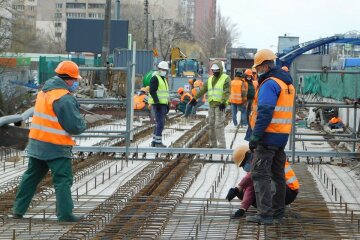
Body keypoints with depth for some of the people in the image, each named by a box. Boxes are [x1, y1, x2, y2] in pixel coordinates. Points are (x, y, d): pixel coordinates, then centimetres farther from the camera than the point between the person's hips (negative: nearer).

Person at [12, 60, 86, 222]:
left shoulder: (44, 92, 10)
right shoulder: (64, 98, -18)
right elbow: (75, 126, -19)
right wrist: (82, 124, 3)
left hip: (36, 143, 8)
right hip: (56, 147, -8)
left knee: (31, 176, 18)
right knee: (63, 180, -1)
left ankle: (18, 210, 23)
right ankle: (65, 214, -3)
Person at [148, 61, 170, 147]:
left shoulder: (164, 79, 21)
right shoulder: (155, 78, -9)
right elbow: (152, 91, -18)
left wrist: (167, 104, 21)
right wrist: (157, 102, -25)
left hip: (163, 104, 10)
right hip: (158, 104, -10)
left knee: (159, 123, 10)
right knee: (160, 123, -14)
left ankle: (154, 141, 15)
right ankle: (158, 142, -14)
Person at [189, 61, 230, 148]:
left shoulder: (225, 78, -4)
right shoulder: (210, 79, 18)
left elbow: (227, 92, -16)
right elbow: (203, 90, 19)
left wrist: (223, 102, -29)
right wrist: (195, 98, 14)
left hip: (220, 105, -7)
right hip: (211, 105, 7)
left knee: (219, 125, -13)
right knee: (212, 125, 10)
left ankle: (222, 145, -12)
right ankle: (213, 144, 18)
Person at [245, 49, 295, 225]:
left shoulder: (269, 84, -15)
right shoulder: (287, 83, 15)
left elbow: (265, 112, -23)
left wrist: (254, 136, -21)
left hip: (268, 136, -9)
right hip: (282, 135, 9)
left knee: (260, 174, -8)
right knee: (277, 174, 16)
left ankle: (265, 214, -12)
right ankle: (278, 210, 24)